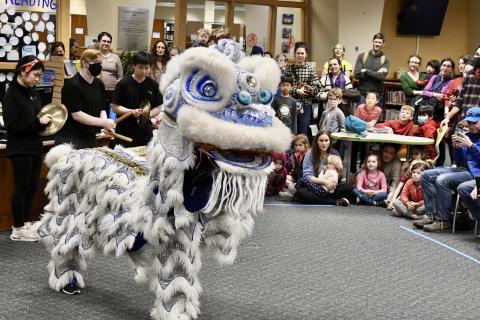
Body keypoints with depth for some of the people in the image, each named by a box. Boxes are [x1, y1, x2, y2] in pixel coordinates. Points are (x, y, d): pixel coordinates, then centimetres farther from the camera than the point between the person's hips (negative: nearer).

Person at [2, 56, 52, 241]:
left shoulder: (32, 92, 9)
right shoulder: (11, 95, -14)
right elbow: (12, 126, -18)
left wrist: (45, 121, 0)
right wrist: (37, 122, -21)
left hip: (35, 147, 8)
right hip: (20, 149, -8)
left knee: (32, 186, 12)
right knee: (21, 188, 0)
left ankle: (25, 222, 23)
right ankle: (18, 229, 10)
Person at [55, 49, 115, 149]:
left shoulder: (99, 84, 9)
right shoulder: (72, 85, -14)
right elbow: (77, 115, -19)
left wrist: (106, 125, -9)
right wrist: (103, 122, -22)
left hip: (91, 138, 7)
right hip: (70, 139, -7)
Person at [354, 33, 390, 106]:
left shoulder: (385, 59, 2)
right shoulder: (362, 56, 4)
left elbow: (382, 77, -12)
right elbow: (357, 74, -8)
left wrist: (366, 71, -11)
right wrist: (376, 74, -11)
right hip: (362, 94, 0)